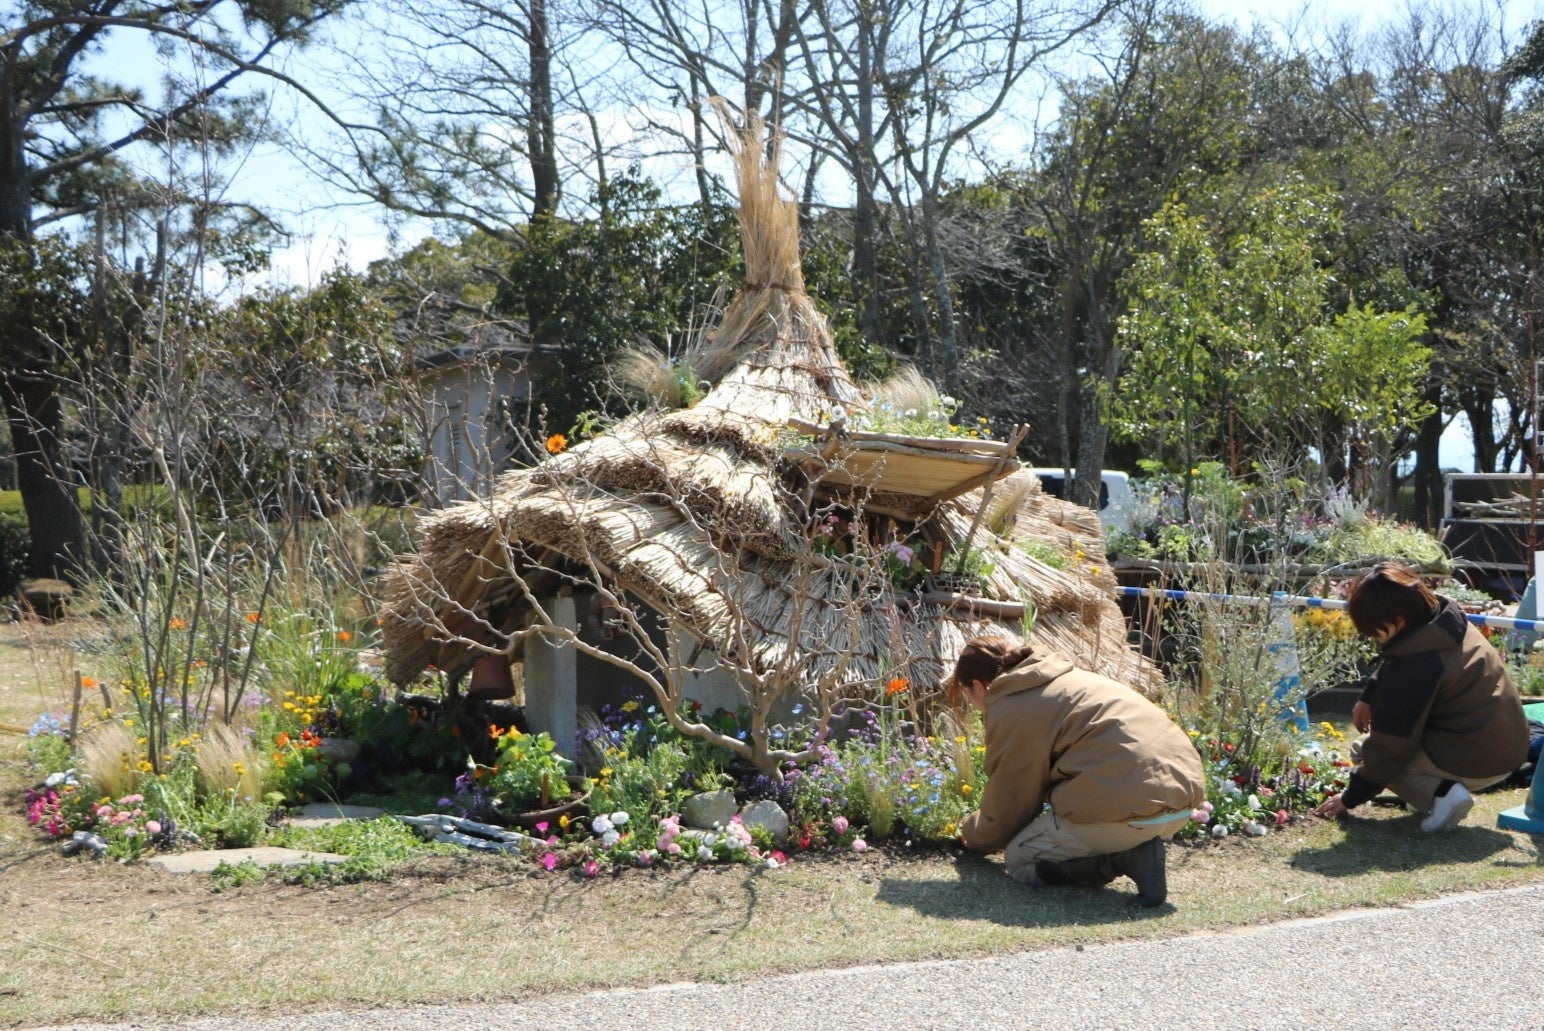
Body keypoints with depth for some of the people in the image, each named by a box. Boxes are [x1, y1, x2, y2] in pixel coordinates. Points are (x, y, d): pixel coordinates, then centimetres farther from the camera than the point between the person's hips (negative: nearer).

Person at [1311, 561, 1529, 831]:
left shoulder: (1413, 666, -24)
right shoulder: (1448, 621, 0)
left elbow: (1390, 745, -17)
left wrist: (1350, 798, -6)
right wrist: (1368, 697, 13)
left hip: (1475, 764, -9)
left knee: (1362, 749, 3)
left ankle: (1441, 794, -12)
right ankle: (1440, 788, 9)